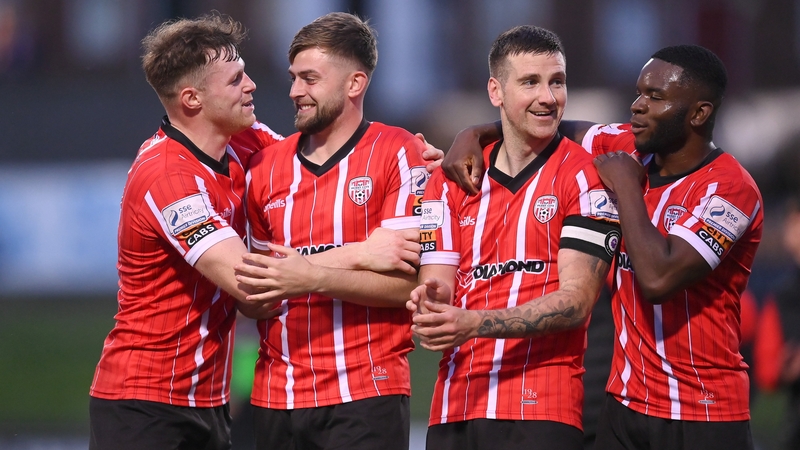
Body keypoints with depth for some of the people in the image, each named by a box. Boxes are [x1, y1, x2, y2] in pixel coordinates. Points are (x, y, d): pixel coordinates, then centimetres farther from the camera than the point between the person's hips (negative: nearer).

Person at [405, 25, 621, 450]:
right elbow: (436, 285, 7)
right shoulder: (451, 180, 12)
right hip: (453, 411, 4)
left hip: (543, 414, -4)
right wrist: (432, 302, -17)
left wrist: (475, 325, -23)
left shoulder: (584, 174, -2)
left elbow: (576, 300, -11)